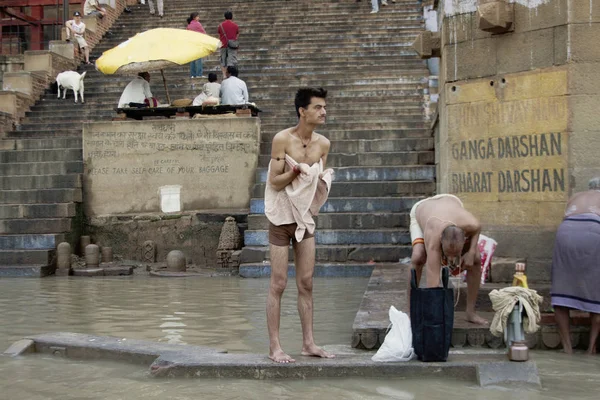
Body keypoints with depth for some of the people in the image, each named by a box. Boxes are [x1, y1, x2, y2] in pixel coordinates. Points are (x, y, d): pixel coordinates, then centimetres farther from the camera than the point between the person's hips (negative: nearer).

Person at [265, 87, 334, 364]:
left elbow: (320, 182, 11)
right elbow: (274, 182, -13)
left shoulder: (323, 144, 3)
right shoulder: (283, 139, -13)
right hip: (281, 218, -5)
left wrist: (320, 181, -11)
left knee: (306, 283, 8)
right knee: (278, 284, -2)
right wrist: (296, 169, -27)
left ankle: (308, 343, 15)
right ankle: (274, 346, 4)